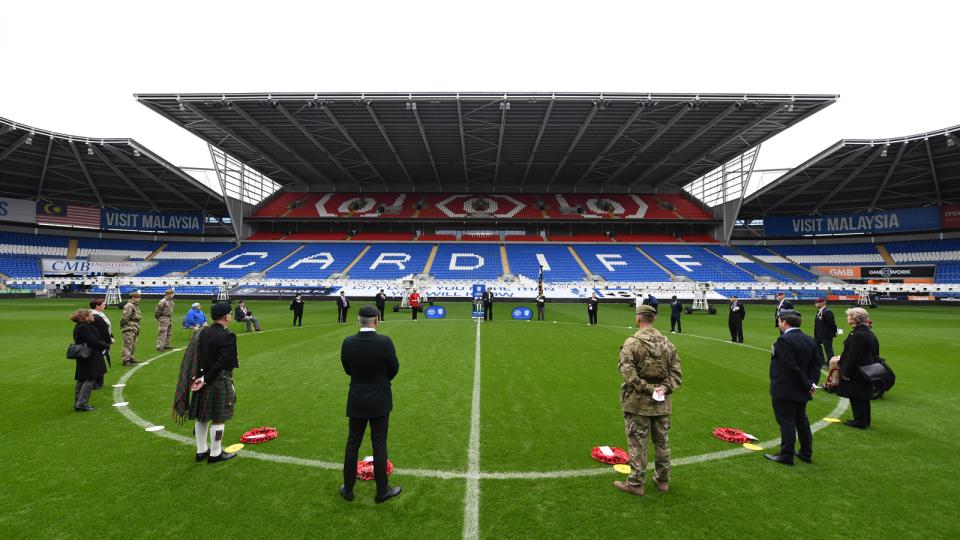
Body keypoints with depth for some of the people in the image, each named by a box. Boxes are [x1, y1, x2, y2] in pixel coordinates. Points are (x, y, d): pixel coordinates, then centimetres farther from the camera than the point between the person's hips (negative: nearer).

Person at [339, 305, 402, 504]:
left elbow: (347, 369, 3)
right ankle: (382, 490, 21)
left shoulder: (347, 342, -11)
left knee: (352, 444, 15)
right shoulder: (384, 342, -20)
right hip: (379, 400, -3)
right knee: (379, 445, 9)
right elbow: (394, 368, -6)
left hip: (356, 400, 3)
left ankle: (348, 489, 28)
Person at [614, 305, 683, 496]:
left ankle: (635, 484, 13)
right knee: (662, 442, 18)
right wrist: (664, 388, -7)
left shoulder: (632, 343, -14)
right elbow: (676, 373, 2)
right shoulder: (667, 344, 5)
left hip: (637, 403, -5)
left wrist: (646, 389, -15)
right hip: (661, 403, 6)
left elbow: (628, 373, -22)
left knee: (637, 443, 4)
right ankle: (663, 480, 33)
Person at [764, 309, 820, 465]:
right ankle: (806, 453, 29)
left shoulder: (784, 340, -21)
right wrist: (811, 382, 0)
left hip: (784, 391, -9)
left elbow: (791, 367, -24)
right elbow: (815, 365, 8)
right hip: (801, 391, 9)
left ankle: (786, 456, 9)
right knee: (801, 420, 19)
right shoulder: (810, 340, 7)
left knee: (786, 422, 0)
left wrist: (808, 385, -15)